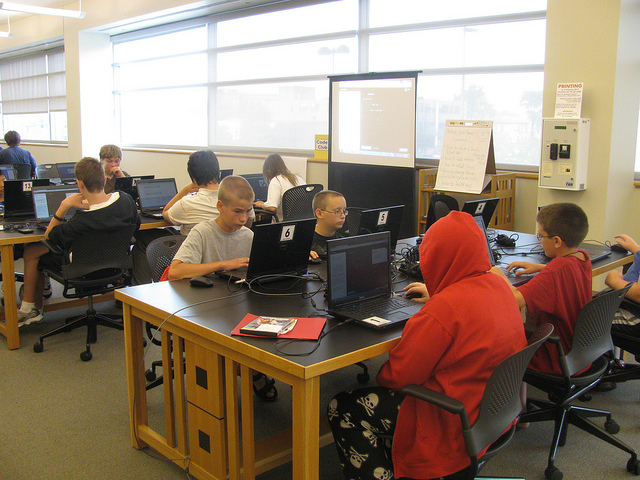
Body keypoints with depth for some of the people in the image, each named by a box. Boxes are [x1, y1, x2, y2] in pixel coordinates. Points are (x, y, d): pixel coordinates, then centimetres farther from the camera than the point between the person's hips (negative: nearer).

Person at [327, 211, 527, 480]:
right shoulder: (497, 285, -2)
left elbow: (398, 375, -20)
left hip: (454, 425, -10)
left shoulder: (444, 309, -28)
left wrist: (378, 375, 0)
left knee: (341, 409, -1)